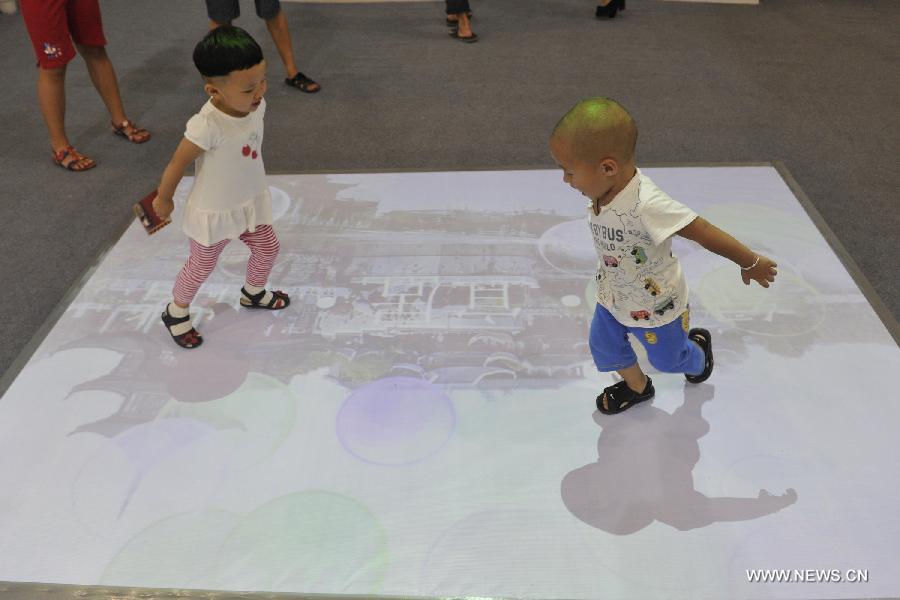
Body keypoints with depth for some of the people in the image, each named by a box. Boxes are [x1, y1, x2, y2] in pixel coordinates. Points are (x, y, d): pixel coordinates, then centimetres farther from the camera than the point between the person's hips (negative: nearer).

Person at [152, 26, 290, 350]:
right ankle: (176, 311, 40)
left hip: (251, 202, 6)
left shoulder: (257, 105, -17)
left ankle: (253, 292, 51)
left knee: (267, 248, 21)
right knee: (202, 265, 13)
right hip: (214, 213, -6)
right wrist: (163, 200, -6)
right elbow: (177, 164, -22)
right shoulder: (207, 126, -37)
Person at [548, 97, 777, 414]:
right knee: (604, 346, 23)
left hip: (656, 306, -6)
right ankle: (636, 387, 53)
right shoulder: (603, 189, -19)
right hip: (613, 297, 6)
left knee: (667, 358, 22)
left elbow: (704, 232, -33)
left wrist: (751, 263, -21)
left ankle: (699, 346, 58)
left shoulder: (645, 206, -43)